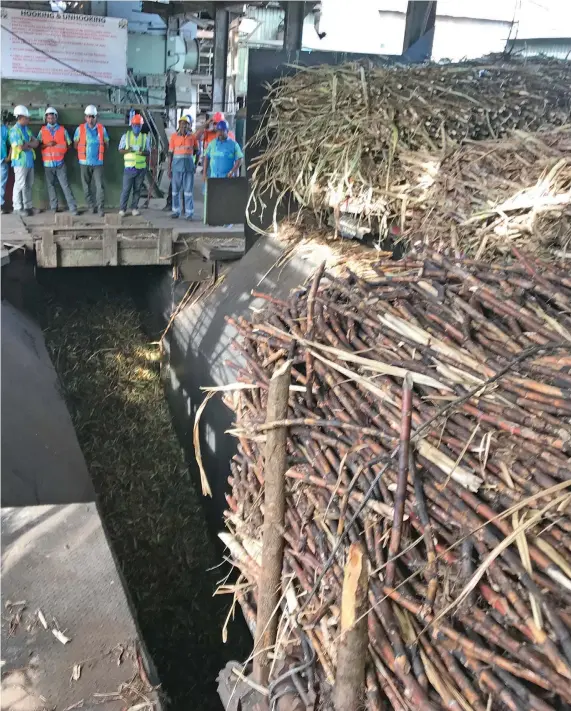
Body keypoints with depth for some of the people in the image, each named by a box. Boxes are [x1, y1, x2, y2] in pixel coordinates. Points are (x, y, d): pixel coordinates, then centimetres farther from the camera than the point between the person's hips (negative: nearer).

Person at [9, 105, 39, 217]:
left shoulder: (27, 129, 14)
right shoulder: (14, 130, -10)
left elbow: (36, 143, 6)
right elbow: (20, 147, -19)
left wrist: (26, 144, -11)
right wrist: (30, 144, -1)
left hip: (29, 161, 8)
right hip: (20, 161, -8)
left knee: (29, 185, 10)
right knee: (20, 185, -2)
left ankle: (27, 206, 17)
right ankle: (18, 207, 4)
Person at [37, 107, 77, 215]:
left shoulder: (62, 130, 7)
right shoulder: (42, 130, 8)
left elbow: (69, 144, 10)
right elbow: (37, 145, 5)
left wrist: (62, 151, -3)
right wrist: (47, 145, -12)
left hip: (60, 162, -1)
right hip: (48, 163, 2)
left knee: (65, 185, -7)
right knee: (51, 186, 5)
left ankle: (73, 207, -8)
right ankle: (53, 207, 11)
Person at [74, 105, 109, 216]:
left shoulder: (102, 128, 3)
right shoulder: (80, 129, 1)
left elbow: (106, 144, 11)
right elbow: (75, 144, 7)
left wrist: (99, 151, 3)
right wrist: (84, 151, 2)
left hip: (98, 162, -1)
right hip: (85, 162, 1)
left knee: (99, 185, -8)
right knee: (86, 186, 6)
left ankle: (101, 208, -6)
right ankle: (91, 206, 18)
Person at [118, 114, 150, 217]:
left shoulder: (145, 137, 7)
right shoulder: (126, 136, 5)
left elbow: (148, 152, 5)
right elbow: (120, 150, 4)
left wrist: (142, 152, -17)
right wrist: (129, 150, -16)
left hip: (141, 168, 1)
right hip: (129, 167, -1)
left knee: (137, 189, 6)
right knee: (126, 189, -3)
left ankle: (134, 208, 15)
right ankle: (122, 208, 4)